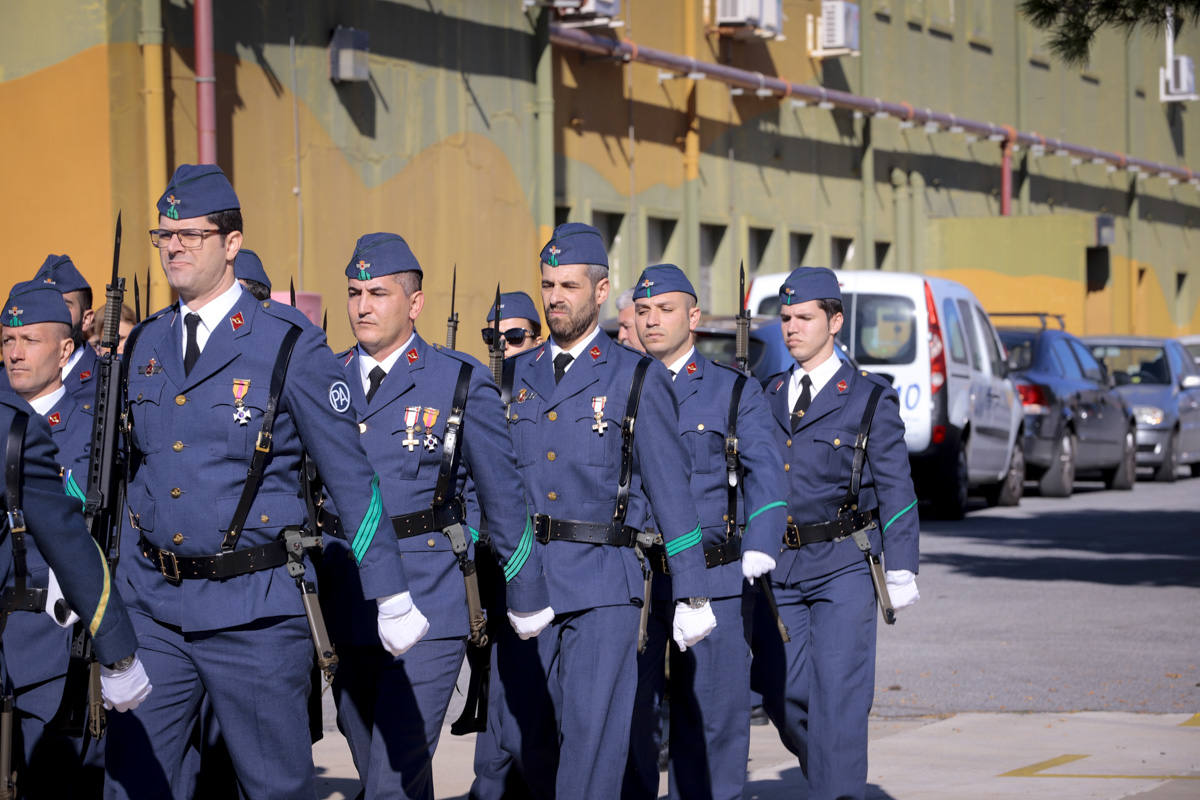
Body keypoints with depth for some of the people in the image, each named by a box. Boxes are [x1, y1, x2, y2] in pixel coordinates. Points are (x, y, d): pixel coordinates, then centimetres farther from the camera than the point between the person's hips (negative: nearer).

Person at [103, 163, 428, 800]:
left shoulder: (290, 346, -7)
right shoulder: (143, 345, 9)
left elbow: (350, 477, -6)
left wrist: (391, 598, -6)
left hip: (254, 610, -5)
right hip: (151, 605, 5)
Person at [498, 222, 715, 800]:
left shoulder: (639, 378, 2)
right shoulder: (517, 377, 14)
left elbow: (670, 489, 0)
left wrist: (692, 594, -4)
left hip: (602, 587, -4)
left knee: (591, 735, -9)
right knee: (527, 741, 6)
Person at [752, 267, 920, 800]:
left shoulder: (870, 399, -1)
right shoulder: (768, 398, 12)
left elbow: (895, 490, -2)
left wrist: (901, 571, -8)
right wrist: (748, 554, 10)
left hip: (844, 564, -4)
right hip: (780, 566, 5)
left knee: (837, 692, -9)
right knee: (782, 692, 4)